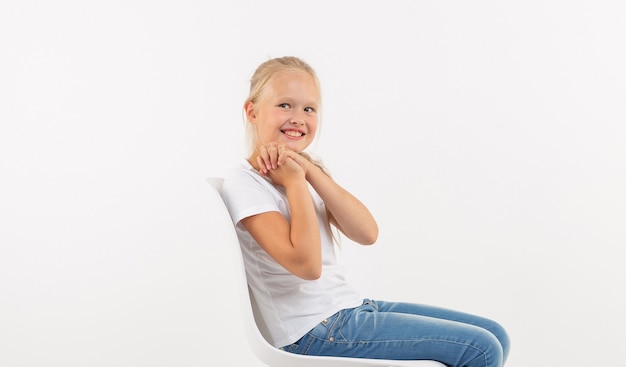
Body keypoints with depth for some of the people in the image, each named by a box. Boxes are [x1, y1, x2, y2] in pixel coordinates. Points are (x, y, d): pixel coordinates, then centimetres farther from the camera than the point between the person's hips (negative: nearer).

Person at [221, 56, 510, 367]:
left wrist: (311, 171, -11)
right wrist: (294, 181, -17)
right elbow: (306, 264, -25)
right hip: (316, 332, -8)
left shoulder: (300, 169, 10)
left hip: (352, 307, 8)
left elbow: (367, 234, -4)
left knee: (494, 335, 8)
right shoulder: (243, 184, -14)